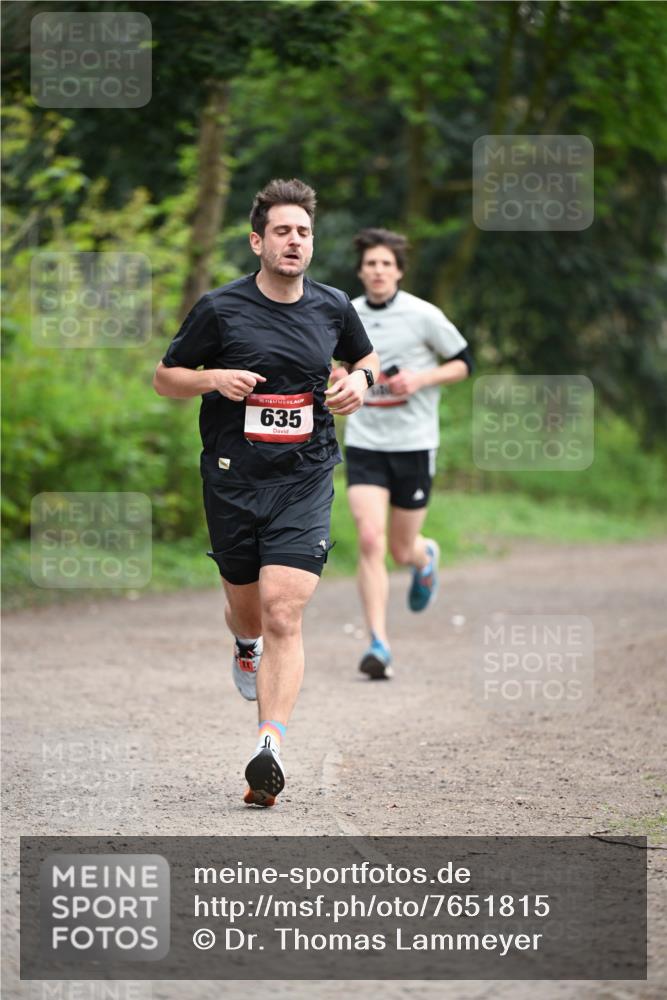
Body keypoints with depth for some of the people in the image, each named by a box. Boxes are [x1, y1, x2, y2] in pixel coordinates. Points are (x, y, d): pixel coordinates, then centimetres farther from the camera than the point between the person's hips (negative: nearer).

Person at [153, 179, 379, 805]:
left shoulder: (333, 308, 5)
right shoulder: (220, 308, -3)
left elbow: (365, 357, 25)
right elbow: (164, 378, 6)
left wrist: (359, 381, 2)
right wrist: (212, 379, -14)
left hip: (304, 479, 0)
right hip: (232, 479, 0)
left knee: (283, 615, -15)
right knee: (246, 610, 15)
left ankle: (268, 751, -22)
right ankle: (246, 646, 55)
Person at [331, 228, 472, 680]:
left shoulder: (424, 316, -7)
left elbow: (463, 363, 2)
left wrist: (421, 378, -15)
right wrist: (338, 375, -2)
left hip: (414, 444, -2)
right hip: (364, 443, 2)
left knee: (402, 551, 8)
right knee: (369, 541, -15)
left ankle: (426, 557, 47)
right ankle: (379, 645, -13)